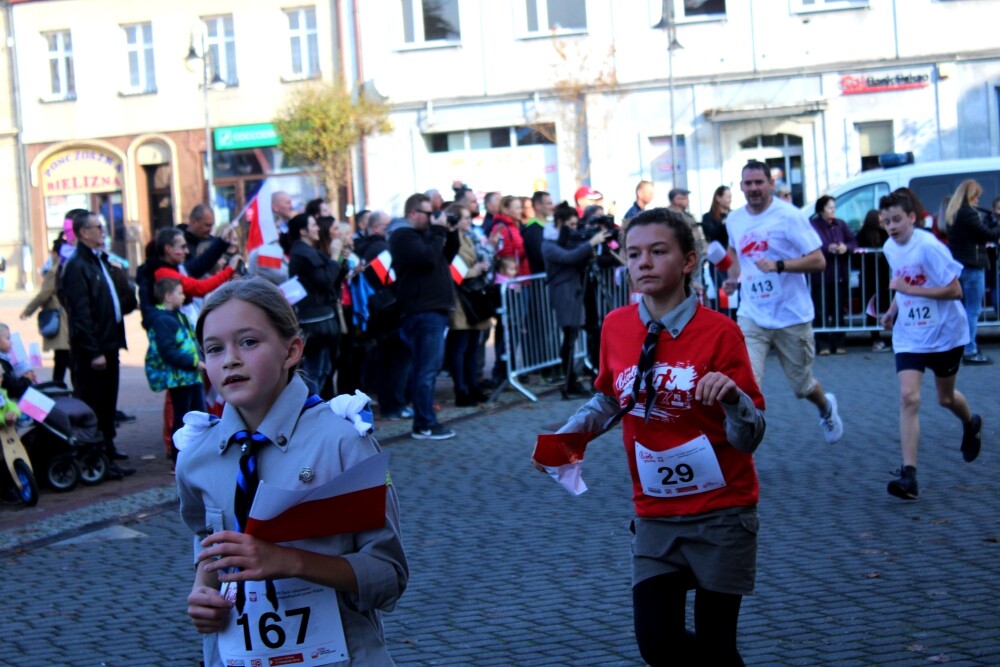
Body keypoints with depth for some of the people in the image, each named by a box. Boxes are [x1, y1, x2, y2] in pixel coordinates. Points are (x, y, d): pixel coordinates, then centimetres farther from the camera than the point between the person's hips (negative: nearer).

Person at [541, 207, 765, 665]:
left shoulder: (719, 332, -14)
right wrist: (570, 433, 0)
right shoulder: (616, 327, -2)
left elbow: (750, 438, -14)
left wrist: (733, 398, -34)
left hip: (721, 515, -3)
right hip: (655, 514, 4)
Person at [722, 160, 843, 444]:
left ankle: (826, 408, 50)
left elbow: (818, 261, -16)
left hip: (791, 317, -3)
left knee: (802, 387, 15)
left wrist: (779, 266, -29)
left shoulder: (789, 216, -13)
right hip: (751, 317, 3)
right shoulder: (734, 220, 4)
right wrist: (733, 277, 7)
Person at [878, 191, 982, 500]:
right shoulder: (890, 249, 1)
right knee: (908, 397, -14)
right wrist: (893, 309, 2)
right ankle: (909, 475, -19)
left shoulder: (929, 246, -20)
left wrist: (910, 289, -26)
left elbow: (954, 290, -22)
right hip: (909, 336, 4)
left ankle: (971, 425, 53)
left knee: (945, 397, 15)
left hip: (944, 333, -4)